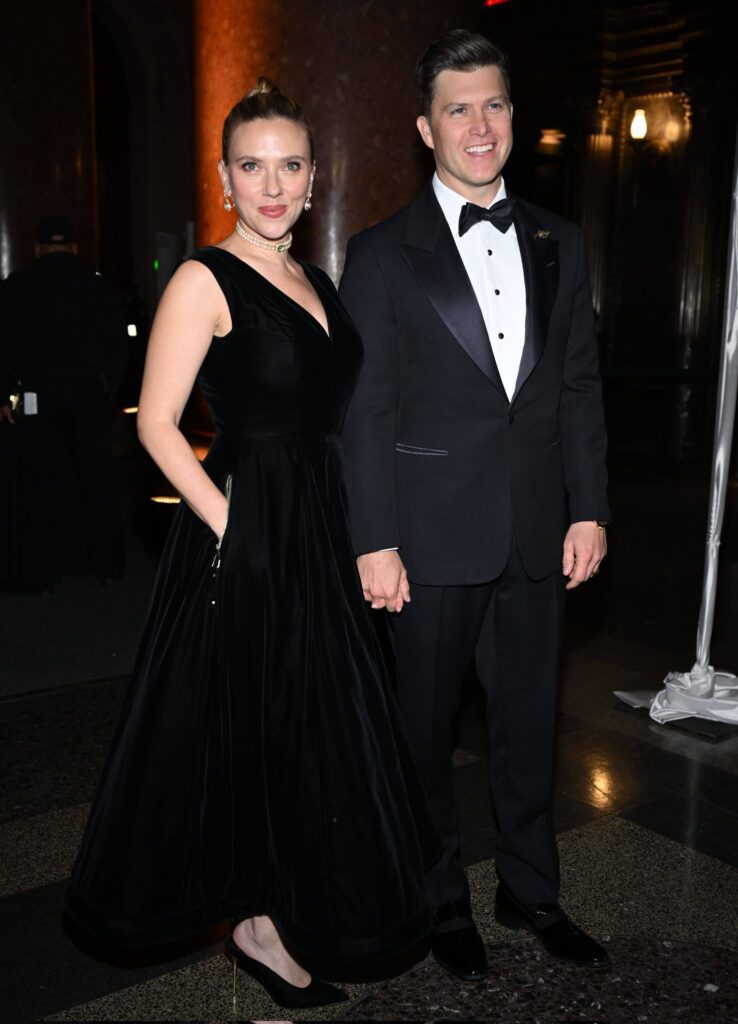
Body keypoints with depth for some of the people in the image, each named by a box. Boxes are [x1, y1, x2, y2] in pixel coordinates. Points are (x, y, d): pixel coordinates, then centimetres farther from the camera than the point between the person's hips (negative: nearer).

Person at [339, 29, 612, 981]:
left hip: (536, 535, 4)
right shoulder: (384, 253, -3)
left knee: (528, 722, 15)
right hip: (434, 536, -3)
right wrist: (375, 543, -10)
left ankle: (530, 890, 36)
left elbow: (580, 384, 9)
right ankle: (441, 899, 32)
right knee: (427, 725, 11)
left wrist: (589, 509, 3)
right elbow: (365, 410, -7)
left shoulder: (557, 243, 9)